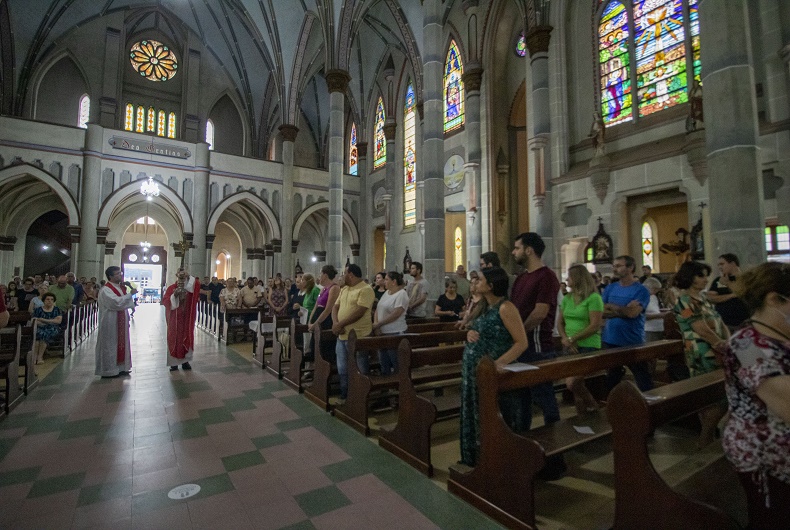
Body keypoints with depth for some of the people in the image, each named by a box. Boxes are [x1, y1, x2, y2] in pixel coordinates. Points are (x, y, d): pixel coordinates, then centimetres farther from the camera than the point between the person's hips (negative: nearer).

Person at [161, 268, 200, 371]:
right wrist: (174, 295, -24)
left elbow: (197, 284, -18)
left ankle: (185, 361, 17)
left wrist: (188, 277, -20)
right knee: (174, 339, 3)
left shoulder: (191, 288, 4)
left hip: (187, 319, 2)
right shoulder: (171, 288, -1)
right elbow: (165, 301, -10)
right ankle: (174, 362, 12)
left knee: (187, 339, 6)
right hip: (175, 320, -1)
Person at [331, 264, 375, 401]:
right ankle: (344, 395, 32)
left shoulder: (366, 289, -13)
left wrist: (340, 324, -18)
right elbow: (335, 307, 10)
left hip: (357, 337, -8)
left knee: (359, 370, 4)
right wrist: (335, 323, -9)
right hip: (342, 336, 8)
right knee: (342, 369, 17)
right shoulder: (344, 289, 14)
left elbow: (359, 312, -21)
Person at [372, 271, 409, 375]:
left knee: (396, 363, 2)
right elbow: (377, 310, 10)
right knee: (383, 363, 16)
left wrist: (378, 324, -14)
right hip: (382, 332, 8)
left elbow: (395, 314, -20)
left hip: (395, 333, -8)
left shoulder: (401, 294, -12)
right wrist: (375, 325, -7)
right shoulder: (386, 293, 13)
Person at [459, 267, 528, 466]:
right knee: (474, 417, 18)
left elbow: (522, 342, -19)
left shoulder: (505, 308, -16)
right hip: (472, 371, 8)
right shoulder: (483, 306, 10)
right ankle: (474, 460, 34)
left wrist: (497, 364, -27)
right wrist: (469, 333, -1)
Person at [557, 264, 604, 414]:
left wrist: (572, 339, -14)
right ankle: (583, 413, 28)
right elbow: (560, 322, 11)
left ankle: (592, 407, 14)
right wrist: (565, 339, -7)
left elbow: (595, 326, -16)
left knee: (572, 383, -11)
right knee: (576, 384, 11)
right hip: (570, 347, 6)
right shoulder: (567, 298, 9)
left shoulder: (593, 298, -10)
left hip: (588, 346, -6)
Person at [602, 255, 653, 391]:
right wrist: (624, 310, -13)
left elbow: (632, 313, -21)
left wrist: (611, 307, -9)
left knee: (643, 380, 7)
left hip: (633, 342, -5)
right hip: (610, 341, 5)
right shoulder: (610, 288, 5)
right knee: (611, 378, 19)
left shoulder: (641, 290, -8)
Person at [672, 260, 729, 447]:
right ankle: (705, 438, 8)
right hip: (703, 356, -9)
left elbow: (720, 323, 13)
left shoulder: (702, 297, 15)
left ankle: (708, 435, 26)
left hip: (714, 353, 9)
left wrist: (729, 342, -4)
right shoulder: (685, 301, -15)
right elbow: (703, 331, -18)